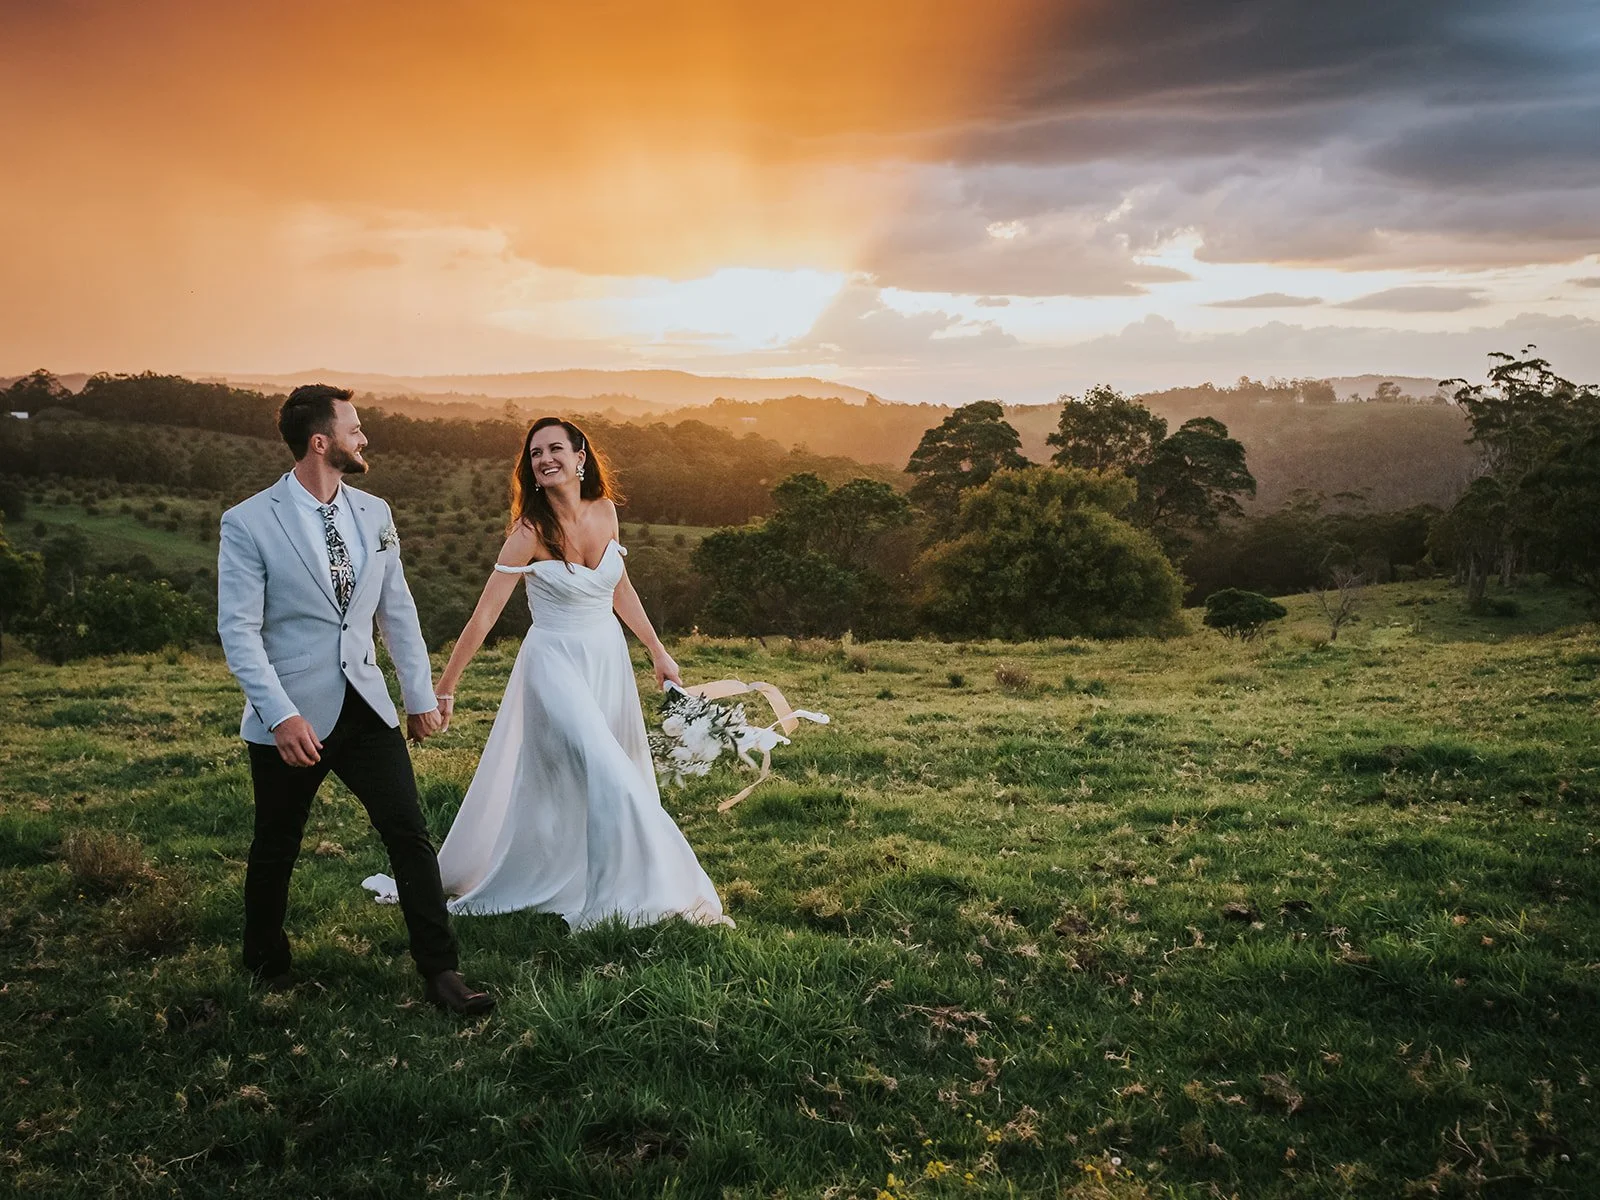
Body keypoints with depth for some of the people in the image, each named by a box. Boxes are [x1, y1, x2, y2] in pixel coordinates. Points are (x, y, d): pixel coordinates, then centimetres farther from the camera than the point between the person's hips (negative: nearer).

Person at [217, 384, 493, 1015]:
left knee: (410, 834, -2)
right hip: (292, 716, -3)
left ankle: (440, 971, 8)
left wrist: (422, 695, 10)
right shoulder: (248, 523, -10)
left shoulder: (374, 513, 6)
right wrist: (282, 715, -21)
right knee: (276, 849, 14)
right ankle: (267, 964, 38)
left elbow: (398, 611, 11)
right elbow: (238, 630, -13)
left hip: (366, 707, 4)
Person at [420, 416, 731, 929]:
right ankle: (616, 898, 4)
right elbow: (484, 615, -15)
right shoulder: (530, 532, -16)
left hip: (609, 659, 6)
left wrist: (658, 651, 15)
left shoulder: (604, 511, -1)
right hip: (556, 663, -6)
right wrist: (444, 688, -15)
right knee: (606, 777, -13)